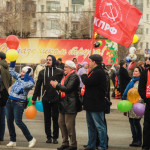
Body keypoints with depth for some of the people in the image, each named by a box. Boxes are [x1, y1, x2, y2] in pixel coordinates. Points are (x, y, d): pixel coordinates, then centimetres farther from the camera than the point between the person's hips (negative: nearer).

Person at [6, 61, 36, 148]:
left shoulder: (30, 81, -7)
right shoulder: (19, 77, 13)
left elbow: (26, 85, -28)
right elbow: (11, 70, 24)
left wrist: (27, 74, -20)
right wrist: (13, 61, 14)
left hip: (19, 103, -8)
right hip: (10, 101, 8)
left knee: (18, 121, -14)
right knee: (9, 121, 7)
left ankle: (31, 139, -2)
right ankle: (13, 141, 17)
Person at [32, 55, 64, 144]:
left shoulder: (59, 72, 2)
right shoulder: (42, 72, 9)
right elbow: (38, 86, 12)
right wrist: (34, 98, 12)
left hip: (56, 99, -2)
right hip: (45, 99, 2)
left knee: (55, 118, 2)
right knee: (47, 118, 6)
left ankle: (55, 137, 10)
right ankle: (49, 137, 14)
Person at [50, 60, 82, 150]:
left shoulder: (74, 76, -13)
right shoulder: (67, 76, 19)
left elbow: (68, 89, -20)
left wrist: (57, 85, -13)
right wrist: (57, 85, 5)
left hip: (70, 105, -10)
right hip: (64, 104, 10)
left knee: (69, 125, -7)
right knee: (61, 123, 11)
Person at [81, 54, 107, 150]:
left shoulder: (99, 72, -16)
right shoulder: (94, 71, 17)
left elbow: (87, 82, -22)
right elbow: (88, 82, 23)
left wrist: (83, 75, -5)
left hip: (96, 104, -11)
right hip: (90, 104, 11)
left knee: (100, 126, -5)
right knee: (91, 126, 16)